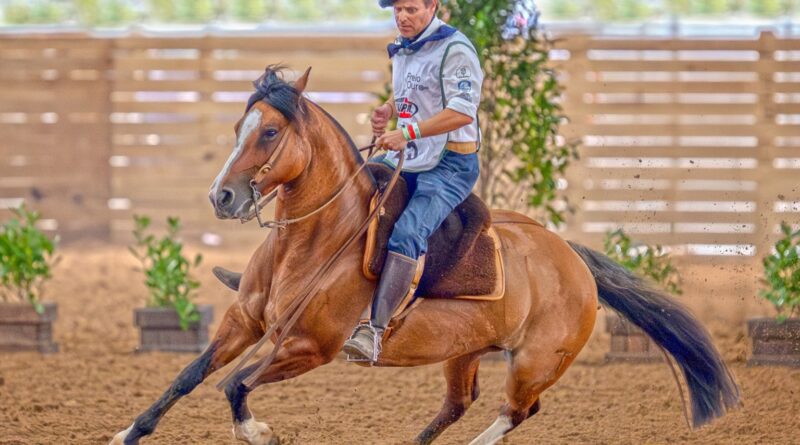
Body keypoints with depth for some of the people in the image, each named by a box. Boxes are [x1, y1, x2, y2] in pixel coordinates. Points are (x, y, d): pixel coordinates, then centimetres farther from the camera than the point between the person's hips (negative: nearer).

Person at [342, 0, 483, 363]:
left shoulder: (454, 50, -12)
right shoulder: (402, 51, 14)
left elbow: (463, 112, -23)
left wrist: (408, 132, -28)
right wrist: (389, 110, 9)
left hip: (449, 165, -10)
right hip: (405, 160, 10)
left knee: (406, 233, -30)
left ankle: (374, 330, -39)